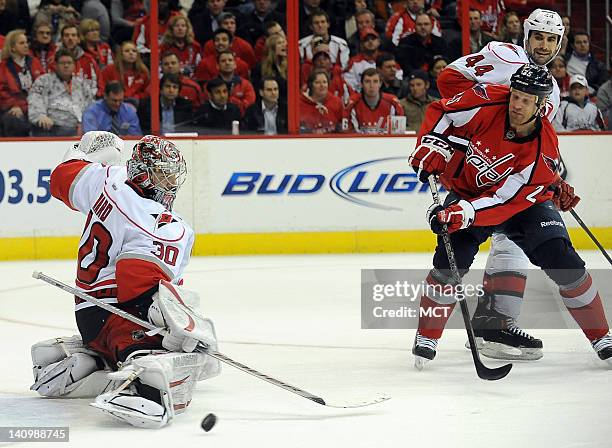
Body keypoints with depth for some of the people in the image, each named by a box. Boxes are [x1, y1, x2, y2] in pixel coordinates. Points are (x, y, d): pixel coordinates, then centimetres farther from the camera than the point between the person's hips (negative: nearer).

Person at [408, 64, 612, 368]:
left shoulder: (543, 151, -28)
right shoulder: (487, 102, -25)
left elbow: (506, 200, -30)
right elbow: (441, 112, -7)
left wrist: (464, 213, -42)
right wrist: (431, 148, -22)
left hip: (522, 202, -1)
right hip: (466, 191, 1)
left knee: (564, 263, -14)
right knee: (450, 261, -21)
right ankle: (427, 337, -2)